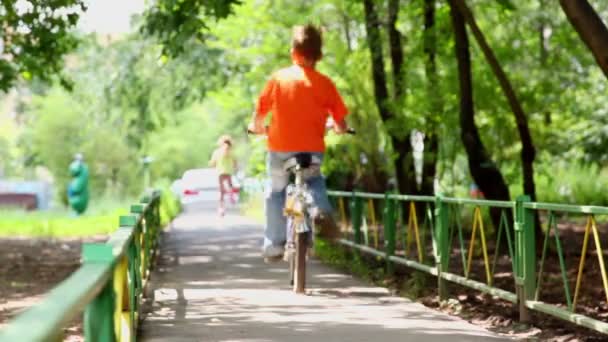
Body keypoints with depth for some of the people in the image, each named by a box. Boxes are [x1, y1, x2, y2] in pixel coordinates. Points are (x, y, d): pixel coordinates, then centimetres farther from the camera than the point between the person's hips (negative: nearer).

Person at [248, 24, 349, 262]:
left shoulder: (279, 78, -1)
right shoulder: (324, 83, -1)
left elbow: (259, 114, 3)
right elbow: (341, 124, 1)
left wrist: (257, 127, 25)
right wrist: (338, 128, 24)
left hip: (280, 148, 0)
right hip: (312, 150, 0)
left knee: (275, 192, 21)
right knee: (315, 181, 29)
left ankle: (273, 244, 16)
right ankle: (323, 213, 1)